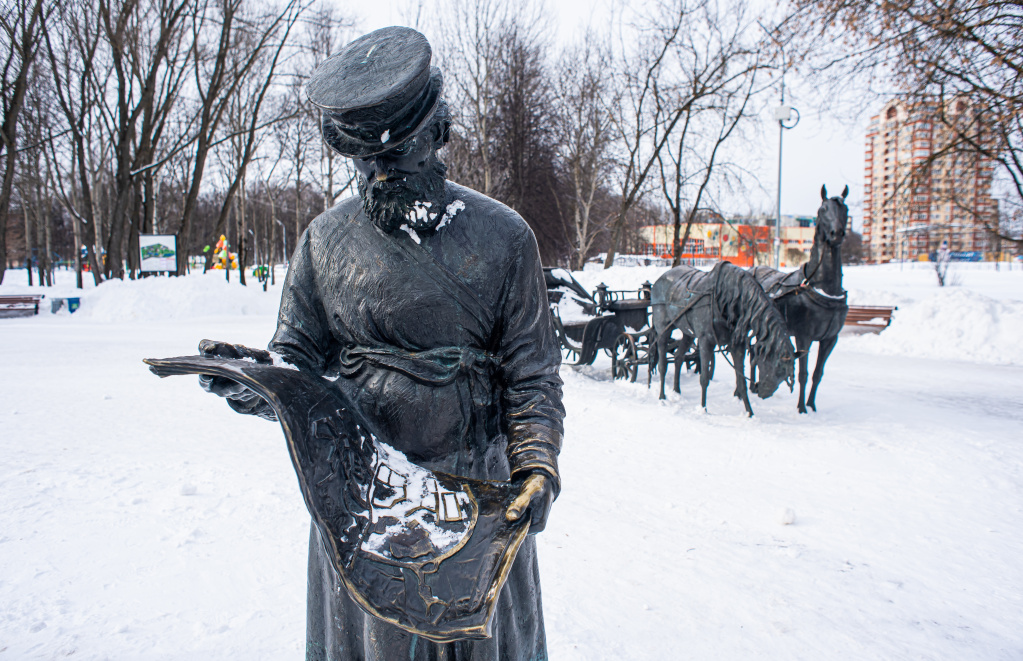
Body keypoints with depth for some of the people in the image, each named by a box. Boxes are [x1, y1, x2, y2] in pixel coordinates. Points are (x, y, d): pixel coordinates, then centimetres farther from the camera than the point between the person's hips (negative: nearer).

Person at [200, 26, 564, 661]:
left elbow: (531, 373, -4)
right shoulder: (327, 239, 0)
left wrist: (538, 466, -19)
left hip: (473, 482, -1)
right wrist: (254, 386, -19)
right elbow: (298, 355, 3)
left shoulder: (502, 237, -6)